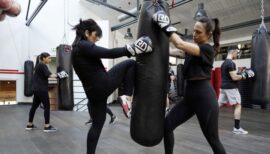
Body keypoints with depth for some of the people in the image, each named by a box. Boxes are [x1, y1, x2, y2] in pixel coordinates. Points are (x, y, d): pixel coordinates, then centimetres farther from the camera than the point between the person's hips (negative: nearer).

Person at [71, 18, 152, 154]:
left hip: (93, 91, 9)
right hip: (103, 84, -9)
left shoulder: (76, 49, 19)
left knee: (97, 124, 18)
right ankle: (126, 96, -3)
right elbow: (108, 53, -22)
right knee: (130, 64, 2)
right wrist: (131, 49, -19)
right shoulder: (84, 46, -11)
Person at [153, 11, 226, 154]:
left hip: (204, 96, -7)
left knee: (213, 140, 4)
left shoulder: (208, 49, -11)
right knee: (166, 125, 4)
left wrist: (166, 26, -14)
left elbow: (179, 44, -22)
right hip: (189, 95, 8)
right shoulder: (192, 48, 14)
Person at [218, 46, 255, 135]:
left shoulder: (224, 63, 16)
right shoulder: (231, 63, -15)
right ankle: (237, 128, 2)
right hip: (231, 87, -9)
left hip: (223, 87, 9)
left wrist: (241, 74, 18)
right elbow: (234, 77, -21)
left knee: (218, 105, 12)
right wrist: (244, 75, -7)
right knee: (238, 105, 0)